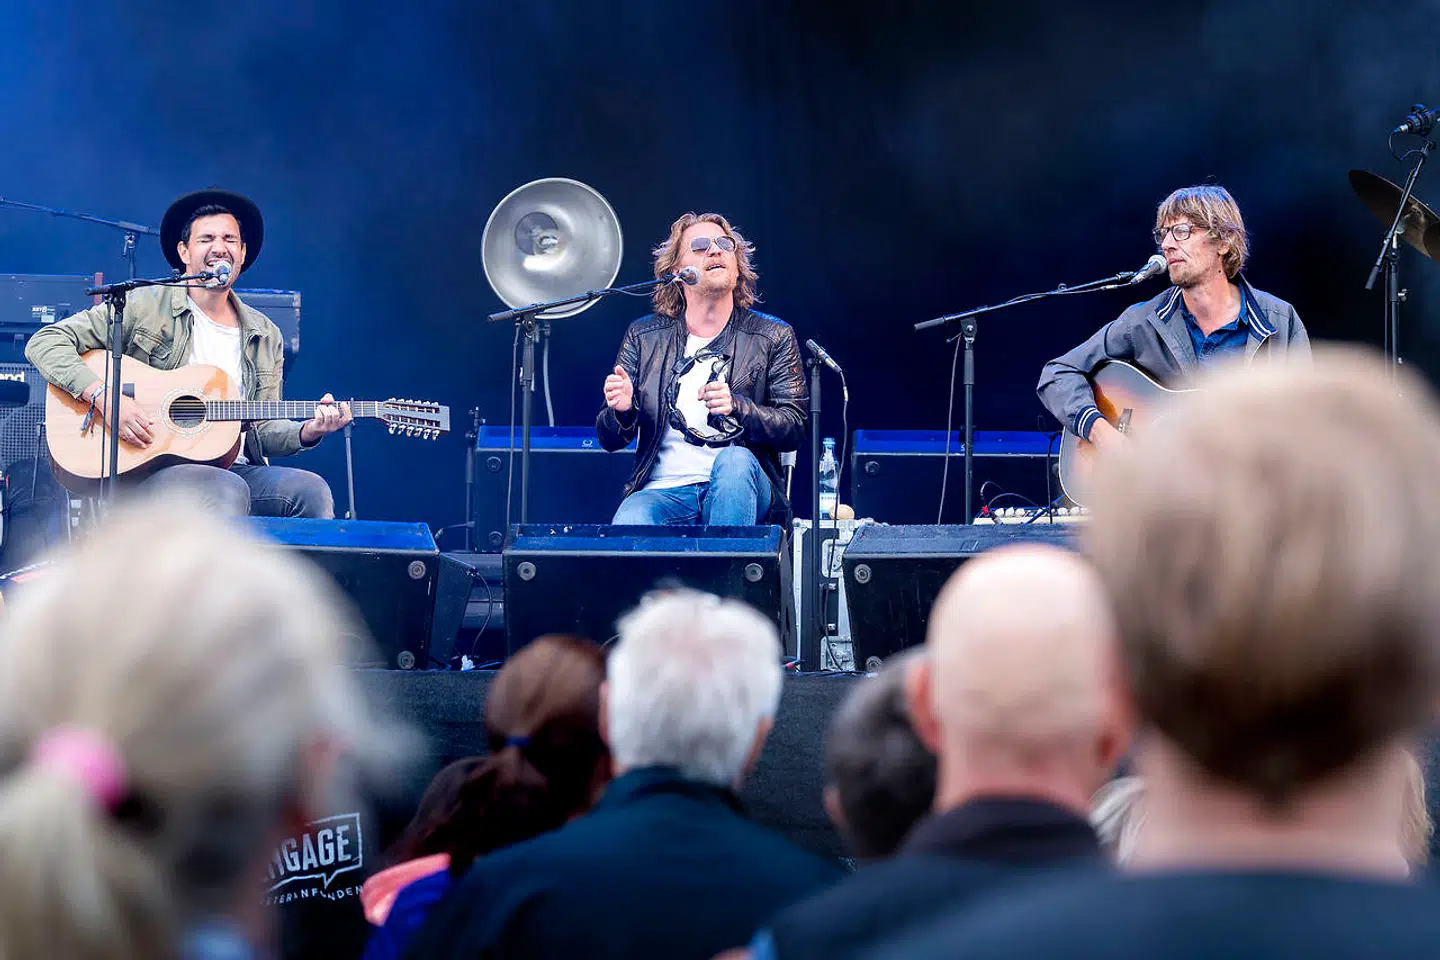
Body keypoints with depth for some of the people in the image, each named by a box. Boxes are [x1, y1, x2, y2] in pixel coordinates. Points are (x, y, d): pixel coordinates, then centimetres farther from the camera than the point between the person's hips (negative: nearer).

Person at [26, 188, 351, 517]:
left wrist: (308, 431, -4)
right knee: (229, 490, -35)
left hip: (235, 469, 5)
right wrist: (104, 398, -17)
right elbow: (45, 343, -2)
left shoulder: (266, 337, 17)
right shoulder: (144, 307, 1)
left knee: (312, 490, -22)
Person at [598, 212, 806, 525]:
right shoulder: (643, 336, 13)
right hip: (663, 491, 0)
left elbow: (794, 429, 0)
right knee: (628, 521, -34)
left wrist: (737, 406, -19)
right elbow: (610, 440, 12)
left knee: (734, 460, -35)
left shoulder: (773, 337, 9)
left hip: (737, 487, 0)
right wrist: (622, 411, -13)